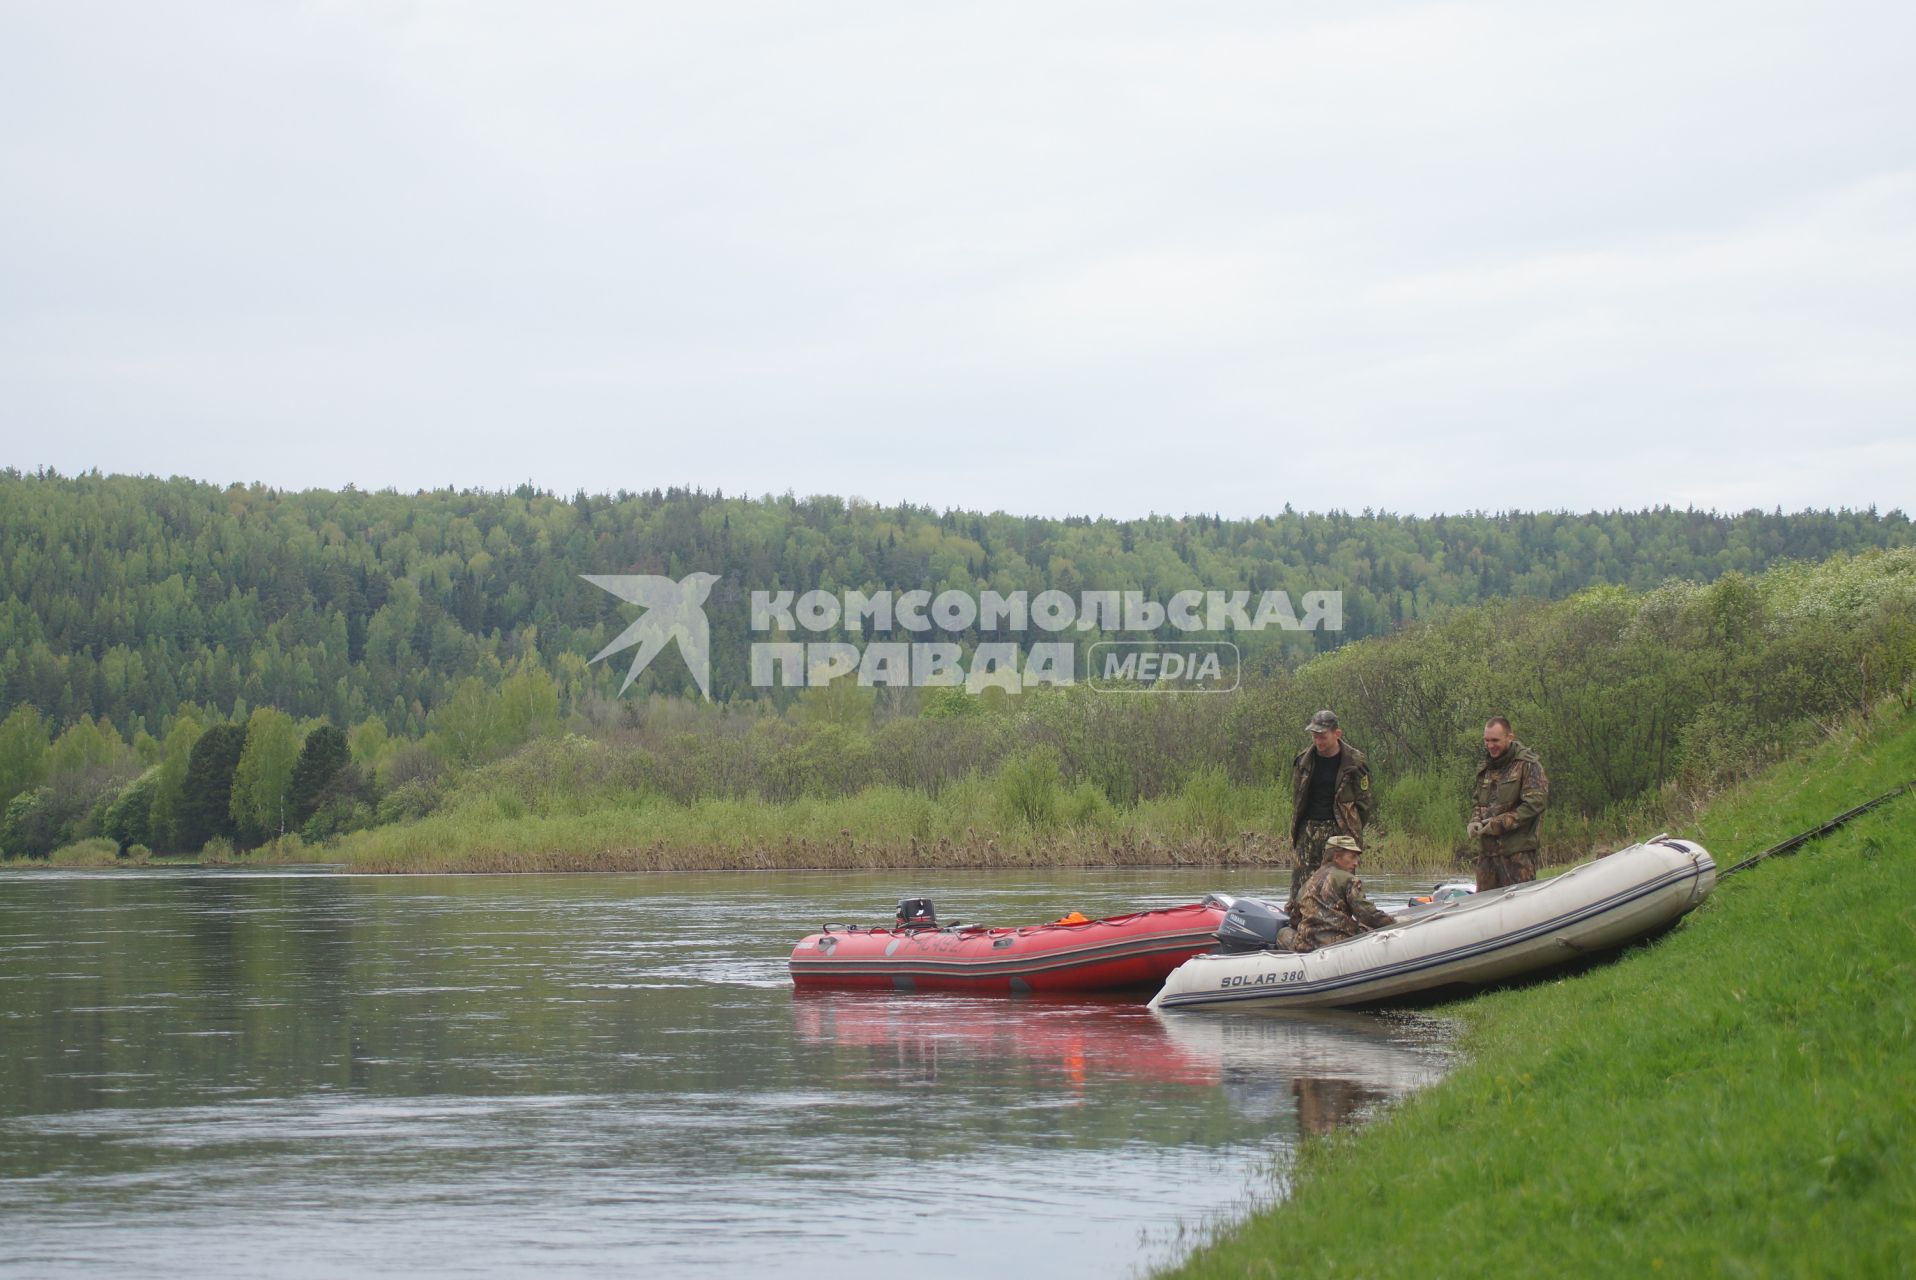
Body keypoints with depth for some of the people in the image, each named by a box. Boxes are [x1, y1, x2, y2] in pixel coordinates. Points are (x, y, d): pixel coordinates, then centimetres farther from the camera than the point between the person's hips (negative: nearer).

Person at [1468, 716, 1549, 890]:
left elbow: (1535, 803, -14)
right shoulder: (1485, 768, 18)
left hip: (1518, 851, -7)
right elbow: (1476, 801, 26)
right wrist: (1474, 822, 3)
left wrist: (1500, 823, -14)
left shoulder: (1528, 764, -6)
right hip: (1487, 849, 7)